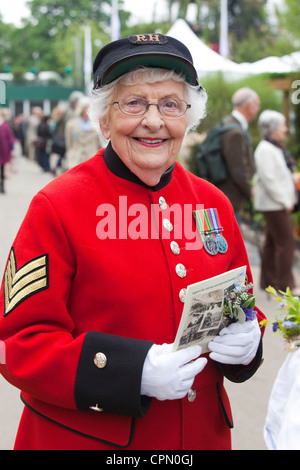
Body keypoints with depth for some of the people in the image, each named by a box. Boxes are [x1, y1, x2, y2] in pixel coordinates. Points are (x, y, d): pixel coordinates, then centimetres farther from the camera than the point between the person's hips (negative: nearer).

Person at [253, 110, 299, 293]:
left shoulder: (275, 148, 16)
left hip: (277, 204, 10)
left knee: (272, 242, 14)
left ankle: (268, 281, 21)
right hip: (274, 204, -10)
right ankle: (285, 284, -5)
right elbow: (268, 180, -22)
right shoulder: (265, 150, -17)